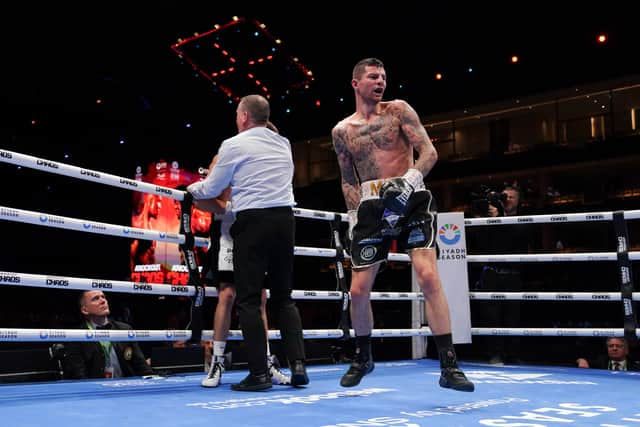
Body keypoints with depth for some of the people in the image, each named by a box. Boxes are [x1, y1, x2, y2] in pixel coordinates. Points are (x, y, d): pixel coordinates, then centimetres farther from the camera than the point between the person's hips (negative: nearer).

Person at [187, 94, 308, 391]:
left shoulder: (234, 145, -2)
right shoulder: (283, 144, 15)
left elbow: (211, 190, 6)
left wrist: (192, 188, 28)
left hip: (253, 221, -5)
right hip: (285, 219, 6)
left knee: (248, 299, 0)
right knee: (284, 297, 12)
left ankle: (259, 373, -4)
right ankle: (297, 364, 3)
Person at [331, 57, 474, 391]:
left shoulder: (398, 110, 4)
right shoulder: (341, 131, 11)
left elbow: (429, 152, -4)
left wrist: (410, 179, -22)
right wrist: (354, 215, 6)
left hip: (411, 201, -3)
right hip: (372, 208, 3)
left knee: (428, 276, -20)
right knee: (358, 290, 2)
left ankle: (449, 366, -14)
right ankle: (363, 357, 28)